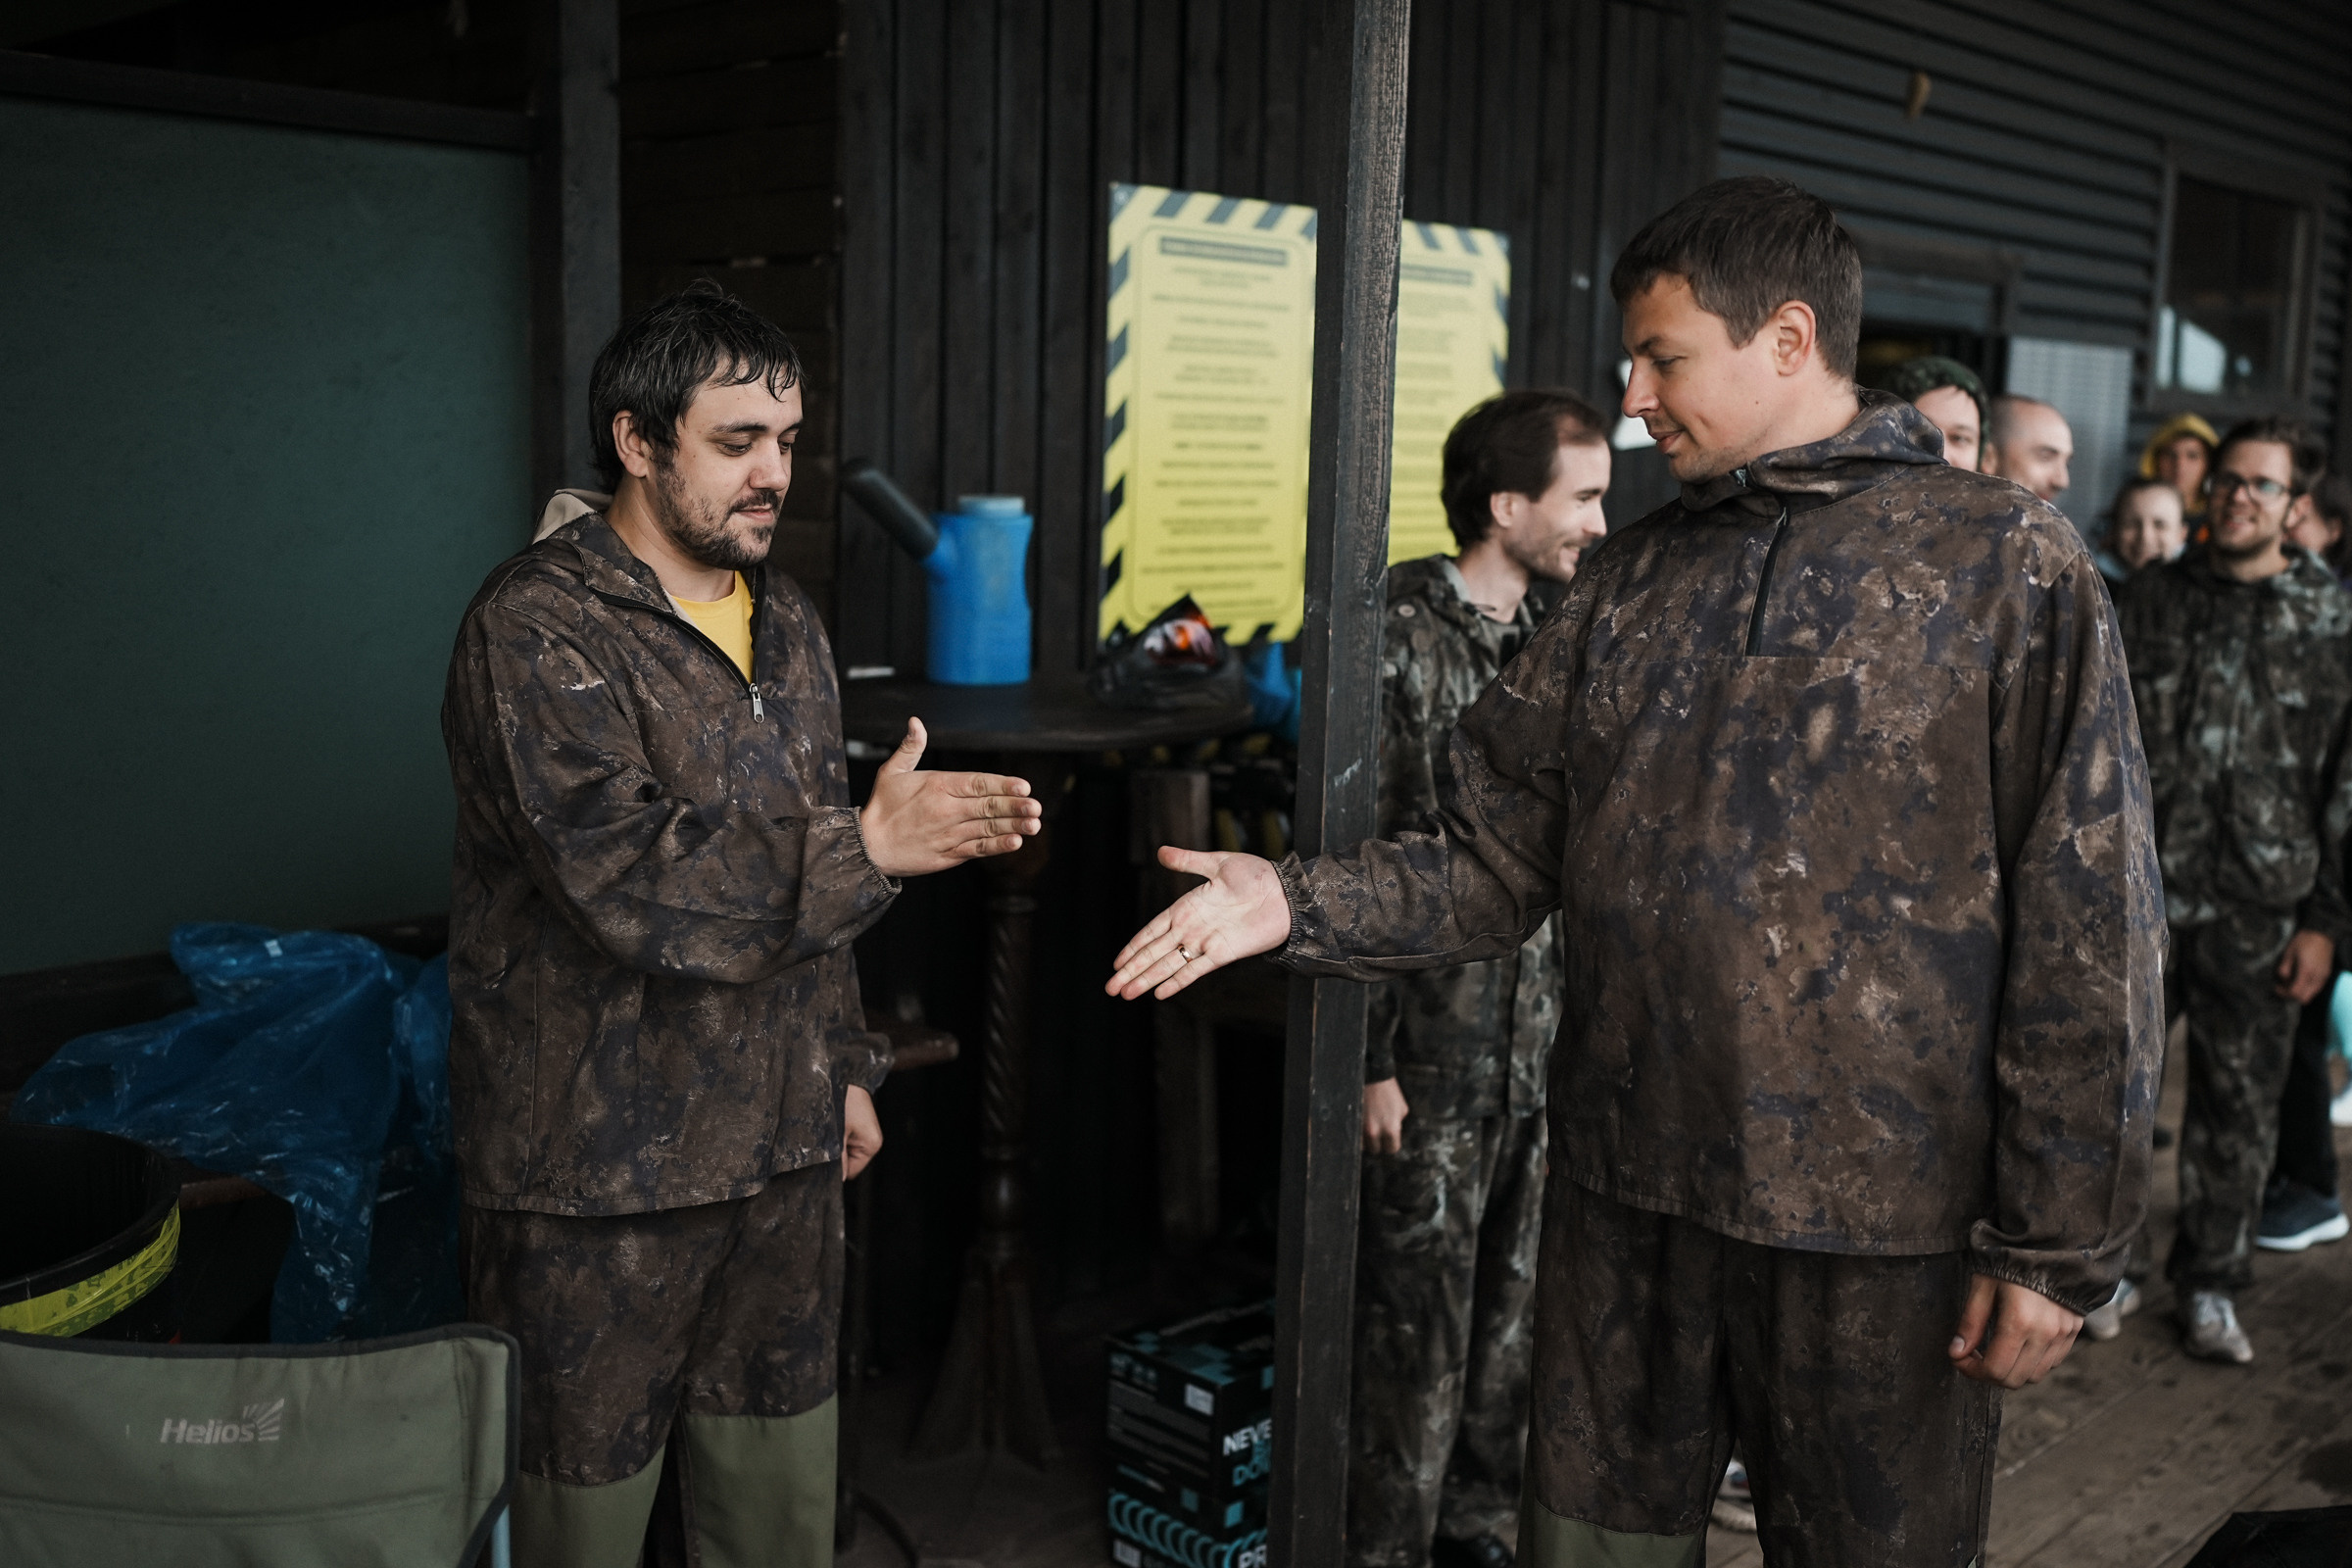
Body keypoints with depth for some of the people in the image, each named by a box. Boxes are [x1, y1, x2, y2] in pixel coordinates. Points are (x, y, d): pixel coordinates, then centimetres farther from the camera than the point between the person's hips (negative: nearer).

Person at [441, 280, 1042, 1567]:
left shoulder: (783, 619, 11)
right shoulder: (539, 628, -15)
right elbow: (621, 877, -28)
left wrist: (844, 1065, 19)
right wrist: (866, 847, -33)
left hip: (781, 1145, 7)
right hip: (598, 1166, -7)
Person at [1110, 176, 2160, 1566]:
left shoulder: (2008, 564, -6)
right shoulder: (1629, 582, 8)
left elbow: (2089, 923, -9)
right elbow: (1499, 864, 7)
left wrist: (2059, 1242, -11)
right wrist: (1299, 904, -8)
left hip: (1883, 1236, -4)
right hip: (1625, 1199, 4)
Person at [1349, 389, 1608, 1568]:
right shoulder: (1401, 633, -12)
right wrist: (1369, 1061, -15)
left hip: (1540, 1043, 7)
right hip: (1434, 1055, -7)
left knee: (1511, 1307, 15)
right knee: (1418, 1324, 2)